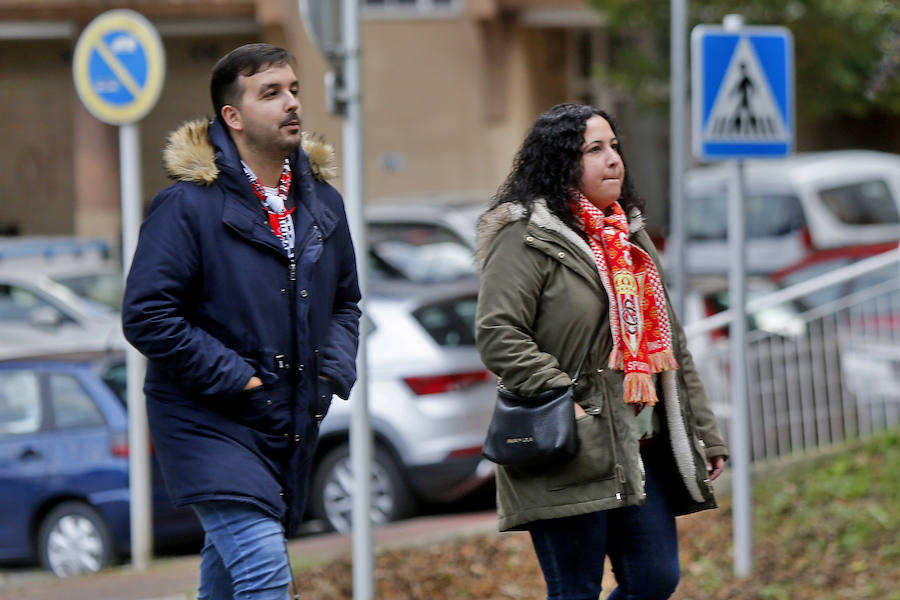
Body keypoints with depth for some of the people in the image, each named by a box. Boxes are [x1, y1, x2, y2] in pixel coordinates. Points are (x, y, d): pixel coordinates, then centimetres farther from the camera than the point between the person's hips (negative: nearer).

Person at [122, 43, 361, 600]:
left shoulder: (322, 203, 11)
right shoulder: (188, 204, -11)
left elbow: (344, 302, 25)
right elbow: (146, 317, -14)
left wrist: (334, 371, 6)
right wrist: (238, 379, -16)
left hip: (293, 425, 7)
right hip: (208, 423, -7)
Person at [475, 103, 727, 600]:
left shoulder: (630, 235, 19)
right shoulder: (526, 237, -7)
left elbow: (670, 342, 22)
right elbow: (498, 334, -16)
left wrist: (704, 433, 20)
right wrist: (564, 403, -22)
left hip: (642, 445, 8)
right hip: (574, 453, -8)